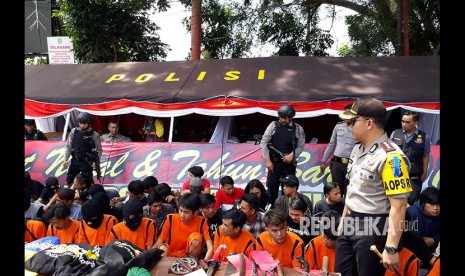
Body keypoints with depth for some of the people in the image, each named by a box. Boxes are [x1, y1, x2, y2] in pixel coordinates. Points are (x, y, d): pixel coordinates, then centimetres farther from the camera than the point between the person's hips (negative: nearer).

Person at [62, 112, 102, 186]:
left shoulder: (94, 135, -12)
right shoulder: (74, 131, -3)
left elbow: (99, 149, -5)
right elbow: (68, 146, 4)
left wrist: (96, 161, -15)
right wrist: (65, 160, 2)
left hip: (87, 163, -4)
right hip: (75, 160, 4)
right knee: (69, 180, 15)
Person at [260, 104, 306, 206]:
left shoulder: (298, 128, 0)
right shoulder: (273, 125, -2)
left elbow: (300, 146, 1)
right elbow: (263, 143, -4)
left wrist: (292, 155, -16)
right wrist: (267, 160, -9)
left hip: (289, 163, 0)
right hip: (274, 162, 0)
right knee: (272, 186, 2)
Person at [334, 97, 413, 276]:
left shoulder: (390, 157, -21)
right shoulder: (358, 149, 7)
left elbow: (399, 206, -23)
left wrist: (391, 248, -24)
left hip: (373, 228, -8)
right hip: (350, 224, 8)